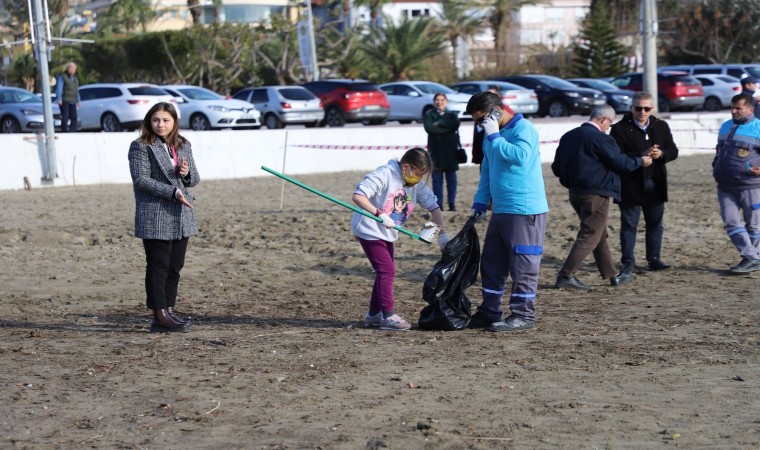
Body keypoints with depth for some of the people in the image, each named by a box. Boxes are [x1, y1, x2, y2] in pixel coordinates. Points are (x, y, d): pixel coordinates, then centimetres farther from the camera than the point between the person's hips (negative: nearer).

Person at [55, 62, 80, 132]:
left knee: (74, 118, 2)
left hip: (72, 102, 7)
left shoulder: (75, 78, 21)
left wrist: (78, 100, 21)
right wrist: (59, 99, -18)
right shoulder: (62, 77, -2)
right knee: (65, 118, -11)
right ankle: (64, 132, -11)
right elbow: (59, 89, -9)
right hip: (64, 101, -7)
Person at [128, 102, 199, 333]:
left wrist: (187, 173, -9)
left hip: (181, 217, 6)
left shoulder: (183, 146, 14)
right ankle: (160, 315, -2)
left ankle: (169, 311, 14)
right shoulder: (141, 147, -5)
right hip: (155, 216, -6)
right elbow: (141, 179, -14)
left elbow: (195, 179, 16)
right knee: (158, 266, -4)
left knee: (174, 267, 8)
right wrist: (173, 192, -20)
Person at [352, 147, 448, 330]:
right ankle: (389, 316, -8)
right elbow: (358, 196, -28)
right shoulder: (384, 175, -22)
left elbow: (433, 205, 3)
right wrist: (380, 215, -36)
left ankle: (374, 314, 26)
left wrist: (442, 235, -5)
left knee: (385, 271, 14)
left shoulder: (417, 184, -1)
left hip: (387, 234, 8)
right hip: (369, 230, -8)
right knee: (387, 270, -12)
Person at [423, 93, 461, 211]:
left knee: (452, 178, 3)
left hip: (450, 151, 1)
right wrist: (448, 128, -10)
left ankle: (452, 204, 7)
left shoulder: (452, 115, 14)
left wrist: (440, 123, -9)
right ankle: (438, 204, 0)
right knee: (437, 179, -2)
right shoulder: (429, 115, 9)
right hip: (436, 151, -1)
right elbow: (429, 128, -10)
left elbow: (456, 125, -8)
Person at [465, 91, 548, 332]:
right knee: (491, 264, 12)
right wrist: (480, 202, 14)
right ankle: (489, 313, 20)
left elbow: (521, 156, -29)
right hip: (501, 211, 9)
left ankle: (523, 316, 3)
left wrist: (494, 137, -19)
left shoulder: (524, 129, -11)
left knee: (523, 266, -3)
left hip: (525, 211, -9)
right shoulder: (491, 136, 15)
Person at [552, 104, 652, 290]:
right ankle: (565, 276, -7)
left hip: (575, 192, 9)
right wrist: (641, 161, 3)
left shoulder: (568, 136, 6)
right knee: (589, 237, -2)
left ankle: (612, 276, 27)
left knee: (599, 235, 18)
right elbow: (620, 162, -13)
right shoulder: (599, 138, -17)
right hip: (595, 193, -9)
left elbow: (557, 168, 10)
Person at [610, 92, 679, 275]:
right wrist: (641, 155, -25)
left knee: (655, 223, 11)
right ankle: (628, 262, 6)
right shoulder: (620, 129, -7)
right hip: (630, 186, -5)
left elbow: (673, 151, 8)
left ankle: (654, 259, 20)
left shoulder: (661, 127, 8)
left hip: (655, 184, 5)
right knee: (629, 224, 1)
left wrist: (661, 154, -14)